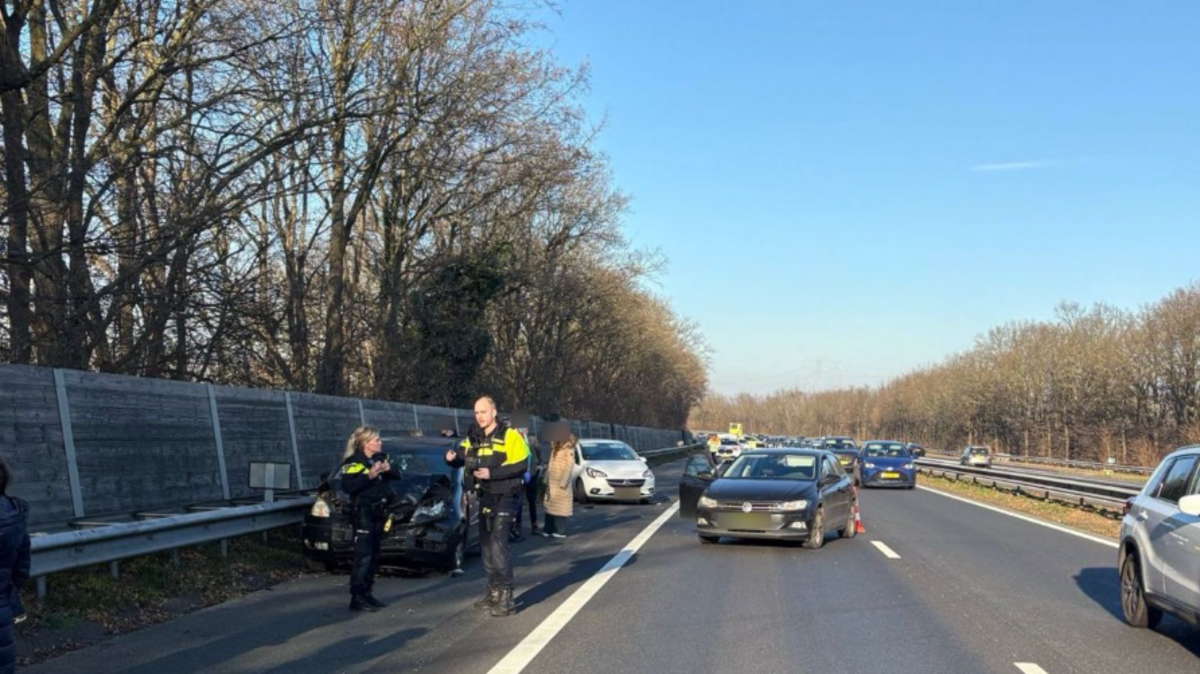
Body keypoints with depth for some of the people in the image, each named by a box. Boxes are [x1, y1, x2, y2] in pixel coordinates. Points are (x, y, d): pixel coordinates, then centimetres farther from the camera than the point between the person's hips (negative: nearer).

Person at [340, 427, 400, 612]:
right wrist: (369, 476, -29)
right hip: (362, 512, -8)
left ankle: (367, 594, 20)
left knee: (373, 556, 11)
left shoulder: (379, 458, 12)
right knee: (363, 557, -10)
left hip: (378, 511, 8)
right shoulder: (353, 462, -10)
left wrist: (389, 469, -8)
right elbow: (348, 486, -21)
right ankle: (357, 598, -9)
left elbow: (397, 476, 13)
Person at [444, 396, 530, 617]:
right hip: (485, 497, 8)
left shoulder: (509, 436, -12)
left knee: (498, 545, -16)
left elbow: (520, 465, -18)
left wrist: (492, 473, -26)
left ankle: (506, 597, -14)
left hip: (504, 497, -8)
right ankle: (494, 592, 26)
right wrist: (452, 457, -14)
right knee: (486, 545, 14)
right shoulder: (473, 437, 10)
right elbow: (462, 457, 10)